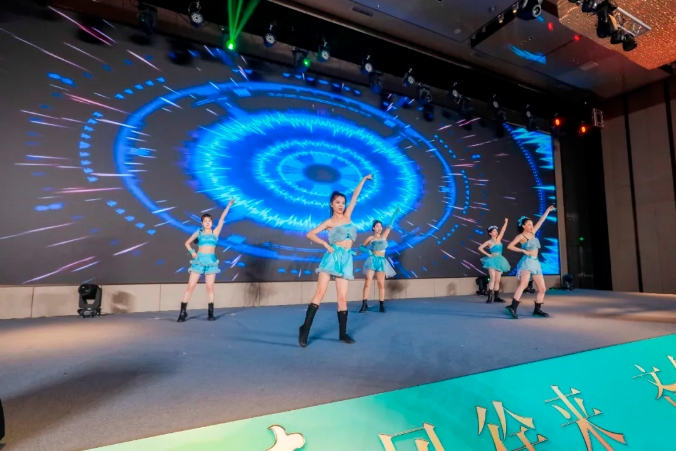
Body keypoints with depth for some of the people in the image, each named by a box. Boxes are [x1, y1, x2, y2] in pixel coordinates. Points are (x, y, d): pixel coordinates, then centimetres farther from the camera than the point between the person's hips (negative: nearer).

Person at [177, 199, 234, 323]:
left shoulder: (215, 232, 7)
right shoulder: (198, 232, 8)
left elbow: (222, 218, 3)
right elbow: (187, 243, 18)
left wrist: (229, 205, 0)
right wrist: (192, 252, 1)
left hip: (211, 260, 0)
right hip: (199, 260, 0)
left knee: (210, 287, 2)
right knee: (191, 286, -1)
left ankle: (210, 313, 9)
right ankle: (183, 312, 5)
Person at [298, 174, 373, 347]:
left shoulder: (347, 216, 15)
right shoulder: (329, 222, 4)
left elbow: (355, 196, 19)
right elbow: (310, 234, -1)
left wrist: (364, 179, 24)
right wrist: (326, 244, -9)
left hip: (346, 259, 4)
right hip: (333, 256, -4)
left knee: (343, 298, 4)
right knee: (320, 293, -8)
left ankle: (343, 333, 12)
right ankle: (305, 329, -3)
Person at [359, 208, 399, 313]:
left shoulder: (384, 236, 8)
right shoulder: (370, 238, 4)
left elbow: (390, 226, 6)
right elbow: (361, 246, 11)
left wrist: (395, 214, 3)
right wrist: (368, 250, -8)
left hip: (382, 261, 2)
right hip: (372, 260, -2)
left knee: (381, 284, 4)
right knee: (367, 282, -8)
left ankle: (382, 305, 8)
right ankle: (364, 304, -6)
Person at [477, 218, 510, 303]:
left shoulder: (499, 239, 12)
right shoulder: (489, 242, -3)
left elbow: (503, 231, 6)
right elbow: (480, 248, -10)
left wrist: (506, 222, 0)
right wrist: (488, 254, -11)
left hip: (499, 261, 6)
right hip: (492, 261, -6)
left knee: (497, 280, 6)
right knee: (492, 278, -14)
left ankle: (496, 297, 10)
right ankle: (490, 297, -17)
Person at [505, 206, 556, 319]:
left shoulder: (532, 233, 16)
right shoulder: (521, 236, -2)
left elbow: (540, 221, 21)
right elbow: (510, 246, -11)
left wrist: (548, 211, 22)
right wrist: (523, 250, -13)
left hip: (536, 263, 8)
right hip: (527, 262, -8)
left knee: (542, 288, 6)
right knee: (523, 284, -25)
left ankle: (537, 310, 15)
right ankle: (512, 307, -33)